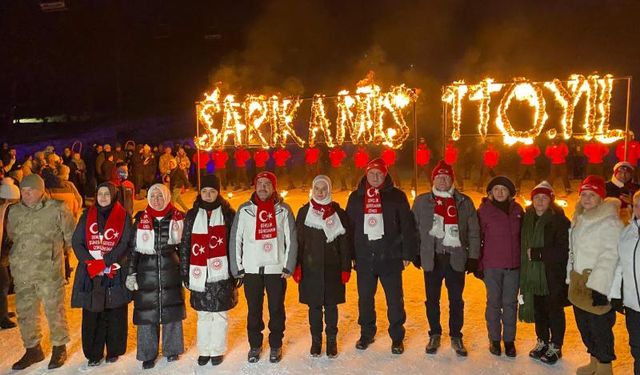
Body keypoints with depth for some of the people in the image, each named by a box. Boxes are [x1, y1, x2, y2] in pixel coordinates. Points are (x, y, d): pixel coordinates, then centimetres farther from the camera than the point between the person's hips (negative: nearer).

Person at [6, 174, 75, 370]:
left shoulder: (57, 209, -7)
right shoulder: (14, 211, 7)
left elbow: (71, 236, 2)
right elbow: (11, 235, 23)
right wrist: (26, 251, 17)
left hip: (49, 270, -4)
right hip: (22, 271, 5)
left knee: (54, 309, 1)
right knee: (25, 311, 11)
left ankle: (59, 348, 19)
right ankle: (32, 349, 27)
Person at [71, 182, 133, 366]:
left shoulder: (123, 216, 1)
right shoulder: (87, 215, 9)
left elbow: (126, 244, -6)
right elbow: (76, 241, 4)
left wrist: (105, 261, -17)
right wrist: (91, 262, -11)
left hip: (115, 273, -2)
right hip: (90, 274, 2)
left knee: (115, 313, 5)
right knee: (92, 314, 3)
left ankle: (114, 351, 18)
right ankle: (94, 354, 14)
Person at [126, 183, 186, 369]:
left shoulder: (178, 218, 1)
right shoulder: (141, 218, 2)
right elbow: (133, 247, 3)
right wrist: (131, 273, -2)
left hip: (171, 271, 0)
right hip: (146, 271, 0)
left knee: (171, 310, 8)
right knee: (146, 311, 4)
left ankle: (172, 349, 26)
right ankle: (148, 354, 19)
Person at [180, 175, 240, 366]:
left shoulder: (228, 214, 1)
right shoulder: (192, 215, 7)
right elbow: (185, 245, 8)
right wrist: (185, 272, 4)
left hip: (221, 274, -2)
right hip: (200, 274, 2)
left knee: (220, 314, 7)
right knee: (203, 315, 13)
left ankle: (217, 351, 21)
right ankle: (204, 350, 26)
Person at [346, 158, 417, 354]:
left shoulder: (396, 196, 1)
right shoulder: (356, 197, 8)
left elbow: (407, 226, -1)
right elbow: (349, 226, 9)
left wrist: (407, 253, -5)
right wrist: (349, 254, 5)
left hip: (390, 257, -2)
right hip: (364, 257, 2)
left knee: (395, 299, 4)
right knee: (365, 298, 12)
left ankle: (397, 337, 20)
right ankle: (366, 333, 29)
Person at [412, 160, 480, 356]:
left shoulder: (464, 202, 4)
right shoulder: (422, 201, 3)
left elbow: (474, 232, 5)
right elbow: (413, 228, 7)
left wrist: (473, 257, 1)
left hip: (456, 258, 0)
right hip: (432, 258, 0)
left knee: (456, 300, 9)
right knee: (432, 299, 10)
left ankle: (456, 337, 25)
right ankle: (434, 335, 27)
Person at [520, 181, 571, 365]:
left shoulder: (560, 220, -12)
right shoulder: (527, 219, 6)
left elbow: (563, 251, -18)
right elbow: (523, 245, 12)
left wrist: (537, 253, -19)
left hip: (553, 276, -5)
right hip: (533, 274, 5)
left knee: (555, 310, 9)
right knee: (538, 310, 16)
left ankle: (555, 347, 24)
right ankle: (542, 341, 34)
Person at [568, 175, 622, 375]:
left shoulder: (609, 222, -14)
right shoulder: (579, 219, 12)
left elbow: (609, 257, -20)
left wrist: (598, 286, -23)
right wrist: (570, 279, 18)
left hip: (597, 286, -8)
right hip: (578, 283, 8)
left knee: (600, 327, 1)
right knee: (584, 325, 18)